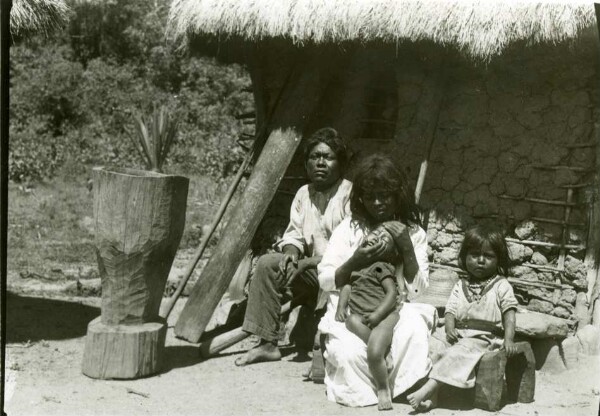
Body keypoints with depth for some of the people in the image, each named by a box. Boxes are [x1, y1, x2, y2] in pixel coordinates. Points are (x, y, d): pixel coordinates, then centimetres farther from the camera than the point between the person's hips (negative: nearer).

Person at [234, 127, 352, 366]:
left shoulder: (351, 194, -11)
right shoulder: (303, 194, 11)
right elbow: (294, 233, 10)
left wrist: (306, 262, -22)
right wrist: (291, 252, -15)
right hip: (313, 273, 6)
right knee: (267, 264, -13)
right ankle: (267, 343, -11)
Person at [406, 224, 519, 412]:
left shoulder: (501, 286, 6)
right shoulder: (461, 285, 15)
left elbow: (509, 313, -1)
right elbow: (451, 310, 8)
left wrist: (508, 339, -15)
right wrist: (450, 329, -13)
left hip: (482, 338, -4)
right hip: (459, 337, 4)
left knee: (456, 353, -30)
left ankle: (427, 390, -36)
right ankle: (431, 395, -28)